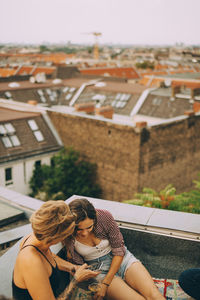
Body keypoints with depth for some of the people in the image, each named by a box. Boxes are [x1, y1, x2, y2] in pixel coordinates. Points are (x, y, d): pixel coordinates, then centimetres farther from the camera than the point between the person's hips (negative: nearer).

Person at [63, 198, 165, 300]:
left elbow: (119, 251, -12)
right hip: (98, 270, -1)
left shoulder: (104, 216, -22)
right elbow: (77, 264, -2)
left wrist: (105, 283, -15)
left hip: (121, 259, 1)